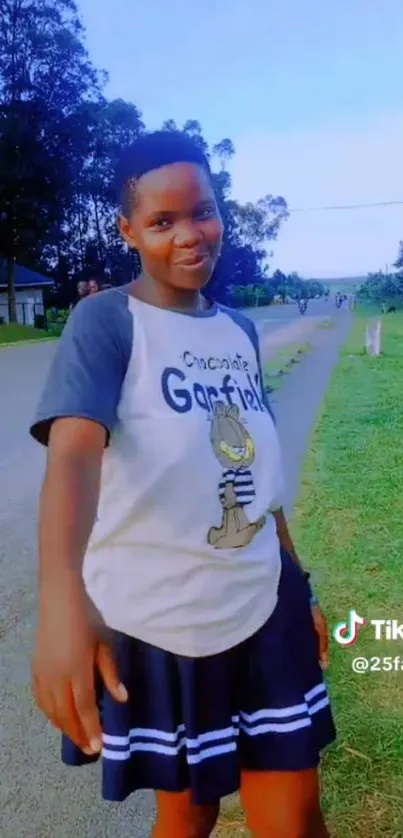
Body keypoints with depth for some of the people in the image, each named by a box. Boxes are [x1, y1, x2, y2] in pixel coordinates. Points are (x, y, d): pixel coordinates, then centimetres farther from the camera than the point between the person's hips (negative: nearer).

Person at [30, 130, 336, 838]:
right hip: (156, 625, -4)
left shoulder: (240, 330, 5)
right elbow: (74, 451, -29)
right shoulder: (104, 321, -12)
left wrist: (300, 582, 15)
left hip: (265, 609, 4)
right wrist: (63, 594, -46)